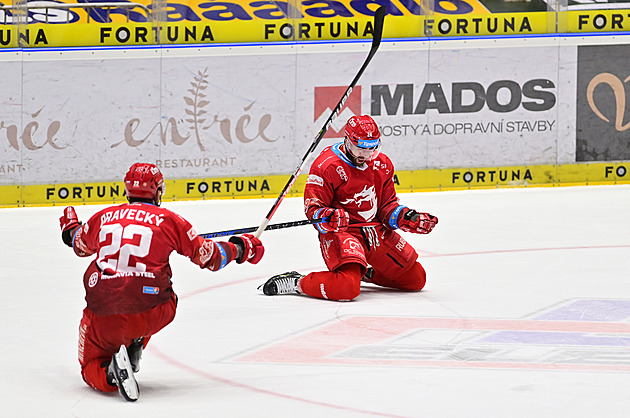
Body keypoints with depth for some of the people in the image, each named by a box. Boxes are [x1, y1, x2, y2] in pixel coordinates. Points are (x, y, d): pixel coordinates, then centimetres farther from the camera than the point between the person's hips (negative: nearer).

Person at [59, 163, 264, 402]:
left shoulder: (104, 217, 12)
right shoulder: (168, 220, 4)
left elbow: (80, 246, 33)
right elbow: (208, 257, 10)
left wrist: (70, 229, 57)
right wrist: (240, 249, 30)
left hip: (102, 312, 1)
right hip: (150, 314, -1)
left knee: (91, 369, 19)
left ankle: (111, 373, -17)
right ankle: (134, 348, 13)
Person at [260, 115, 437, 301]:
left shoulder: (382, 164, 7)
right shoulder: (326, 165, -13)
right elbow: (313, 208, -12)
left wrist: (407, 218, -2)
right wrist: (327, 218, -34)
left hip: (377, 232, 7)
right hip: (341, 231, -7)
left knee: (416, 279, 9)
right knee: (347, 288, -33)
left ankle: (366, 272, 30)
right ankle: (297, 283, -10)